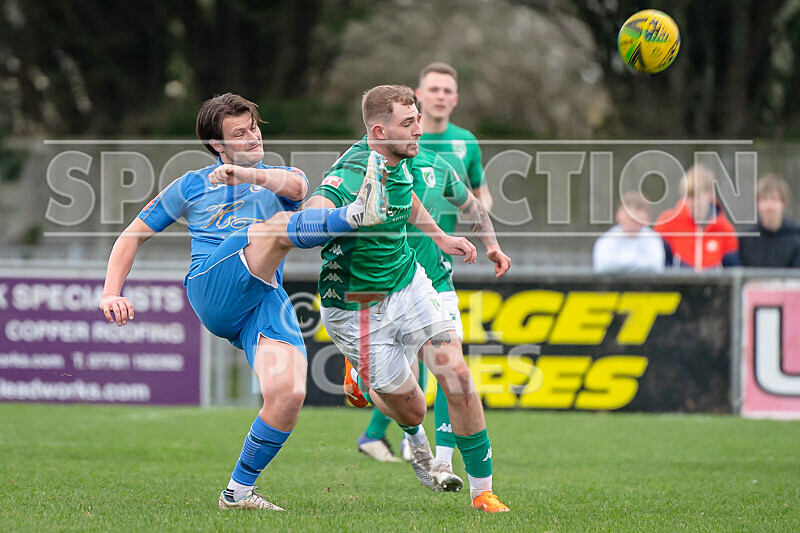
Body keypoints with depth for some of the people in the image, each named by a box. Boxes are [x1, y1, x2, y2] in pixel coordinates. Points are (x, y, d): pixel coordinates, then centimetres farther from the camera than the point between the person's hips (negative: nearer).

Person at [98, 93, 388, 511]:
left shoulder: (277, 178, 22)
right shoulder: (192, 186, 21)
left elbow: (295, 185, -5)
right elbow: (133, 235, 23)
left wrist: (246, 174, -23)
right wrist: (111, 294, 9)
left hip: (267, 301, 2)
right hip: (212, 287, -2)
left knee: (288, 395, -20)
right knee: (279, 225, -26)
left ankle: (239, 492, -6)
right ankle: (354, 214, -52)